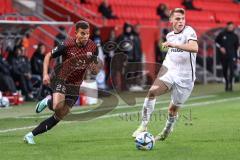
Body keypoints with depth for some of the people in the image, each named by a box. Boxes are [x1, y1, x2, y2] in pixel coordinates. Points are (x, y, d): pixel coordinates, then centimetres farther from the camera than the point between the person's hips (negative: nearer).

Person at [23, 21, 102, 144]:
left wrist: (95, 68, -17)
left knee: (60, 115, 1)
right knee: (58, 106, -31)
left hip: (75, 85, 4)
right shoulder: (67, 45, -17)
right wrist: (45, 74, -16)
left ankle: (31, 135, 12)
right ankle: (48, 101, 7)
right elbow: (48, 56, -5)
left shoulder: (93, 47, -7)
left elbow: (95, 71, 7)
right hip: (61, 80, -4)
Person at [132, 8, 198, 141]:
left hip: (185, 78, -4)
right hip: (169, 70, 4)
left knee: (173, 108, 7)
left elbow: (195, 48, -31)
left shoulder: (189, 31, -10)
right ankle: (144, 126, -21)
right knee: (153, 91, -24)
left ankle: (166, 132, 35)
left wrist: (174, 45, -37)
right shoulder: (169, 35, 12)